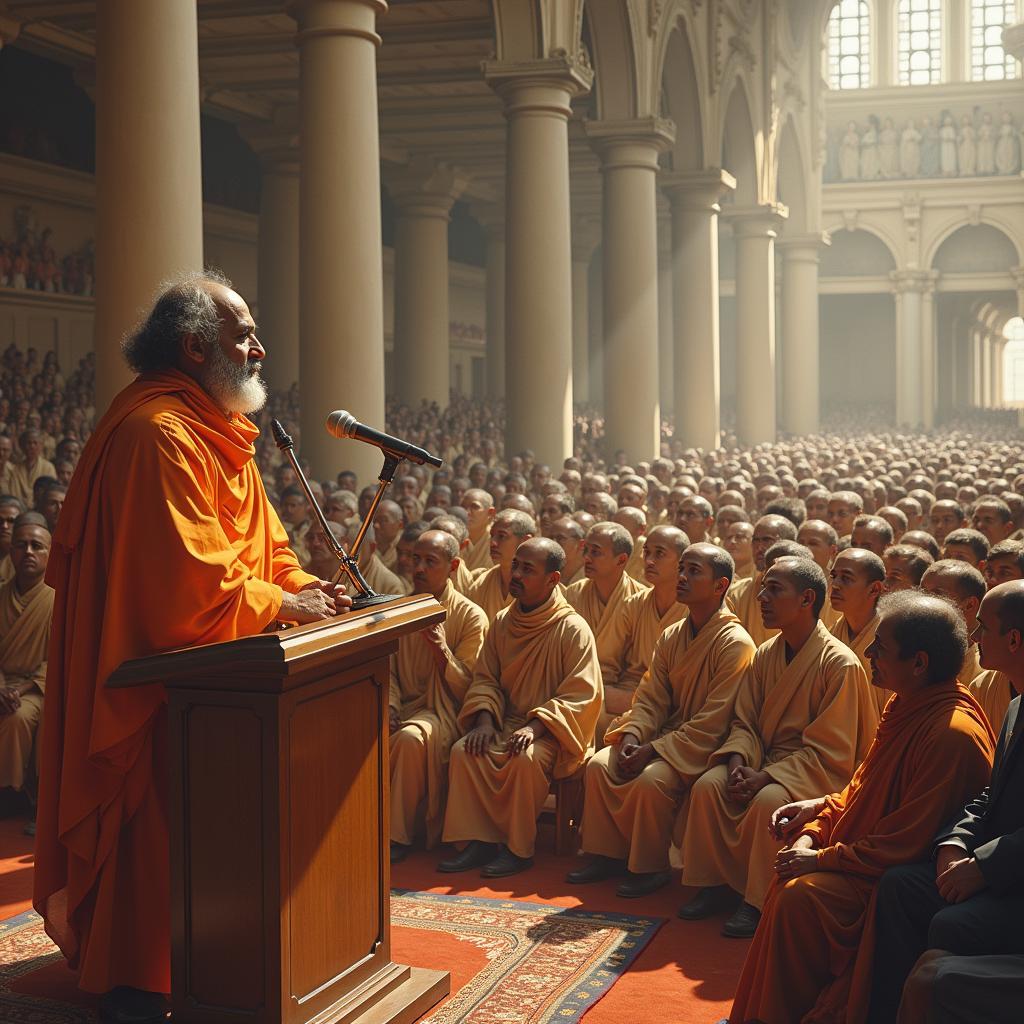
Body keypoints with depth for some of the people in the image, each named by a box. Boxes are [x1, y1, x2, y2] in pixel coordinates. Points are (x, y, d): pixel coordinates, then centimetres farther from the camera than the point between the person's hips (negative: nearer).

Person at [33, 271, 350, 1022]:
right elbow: (190, 574, -26)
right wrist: (282, 603, -16)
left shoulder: (217, 429, 13)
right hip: (150, 675, -10)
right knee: (153, 820, -4)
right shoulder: (160, 433, -21)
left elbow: (260, 540, 17)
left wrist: (305, 585, 0)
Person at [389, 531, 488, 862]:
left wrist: (441, 649, -22)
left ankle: (399, 834, -23)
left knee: (411, 738, -37)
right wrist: (390, 706, -7)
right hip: (403, 705, 4)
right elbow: (387, 670, 13)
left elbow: (466, 688, -5)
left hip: (443, 711, -4)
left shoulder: (471, 617, -2)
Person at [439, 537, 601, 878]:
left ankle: (518, 848, -18)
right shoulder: (502, 622, 8)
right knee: (463, 751, -21)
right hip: (506, 722, 5)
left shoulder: (573, 629, -9)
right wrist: (485, 719, -9)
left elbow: (581, 696, -14)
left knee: (526, 758, -35)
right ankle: (479, 840, -15)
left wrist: (534, 727, -24)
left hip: (551, 731, -5)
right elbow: (484, 679, 11)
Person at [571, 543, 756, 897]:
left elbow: (714, 722, -21)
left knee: (652, 779, -31)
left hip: (704, 748, -7)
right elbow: (651, 697, 8)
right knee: (599, 764, -11)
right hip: (667, 735, 8)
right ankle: (607, 855, 2)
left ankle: (650, 868, -11)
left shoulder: (735, 644, -17)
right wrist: (631, 735, -12)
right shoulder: (672, 636, 8)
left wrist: (655, 749, -22)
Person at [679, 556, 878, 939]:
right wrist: (738, 761, -14)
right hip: (766, 759, 7)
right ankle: (716, 883, -4)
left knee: (769, 800, -34)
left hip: (817, 771, -6)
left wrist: (765, 776, -24)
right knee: (707, 785, -19)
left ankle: (759, 902, -18)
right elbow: (744, 722, 9)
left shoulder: (840, 664, -17)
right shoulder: (766, 655, 6)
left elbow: (828, 749, -18)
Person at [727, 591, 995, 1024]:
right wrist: (823, 807, 2)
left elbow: (908, 842, -25)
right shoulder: (907, 705, 3)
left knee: (799, 897, -22)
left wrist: (823, 859, -18)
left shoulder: (952, 735, -27)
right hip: (870, 849, 10)